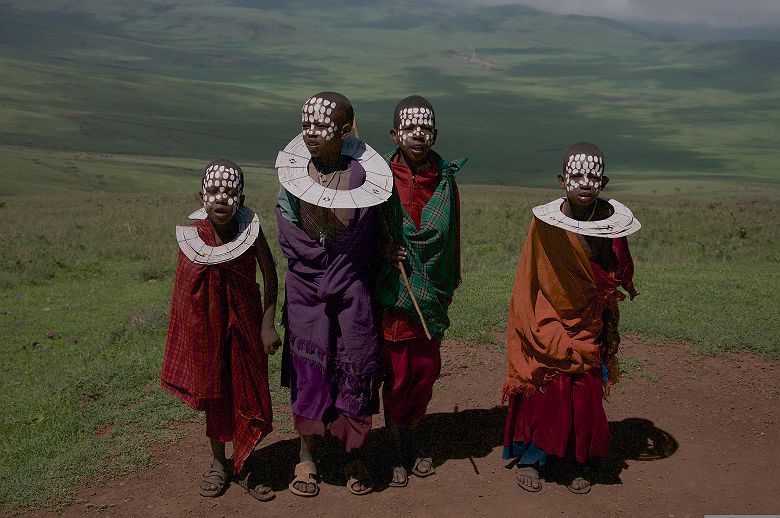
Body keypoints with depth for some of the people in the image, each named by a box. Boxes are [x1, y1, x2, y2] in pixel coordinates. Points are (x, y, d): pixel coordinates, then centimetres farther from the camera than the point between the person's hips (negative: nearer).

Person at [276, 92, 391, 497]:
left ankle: (354, 456, 23)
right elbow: (290, 240, -1)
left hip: (353, 287, 0)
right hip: (306, 285, 1)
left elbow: (369, 236, 3)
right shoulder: (292, 176, -4)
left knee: (355, 366, 5)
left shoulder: (363, 175, -7)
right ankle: (306, 456, 22)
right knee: (308, 365, 6)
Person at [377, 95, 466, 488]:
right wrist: (384, 252, -17)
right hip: (393, 291, -3)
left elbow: (453, 238, 9)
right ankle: (396, 447, 24)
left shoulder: (445, 181, 1)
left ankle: (410, 433, 35)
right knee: (396, 374, 4)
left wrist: (449, 286, 12)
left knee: (426, 370, 11)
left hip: (430, 293, 3)